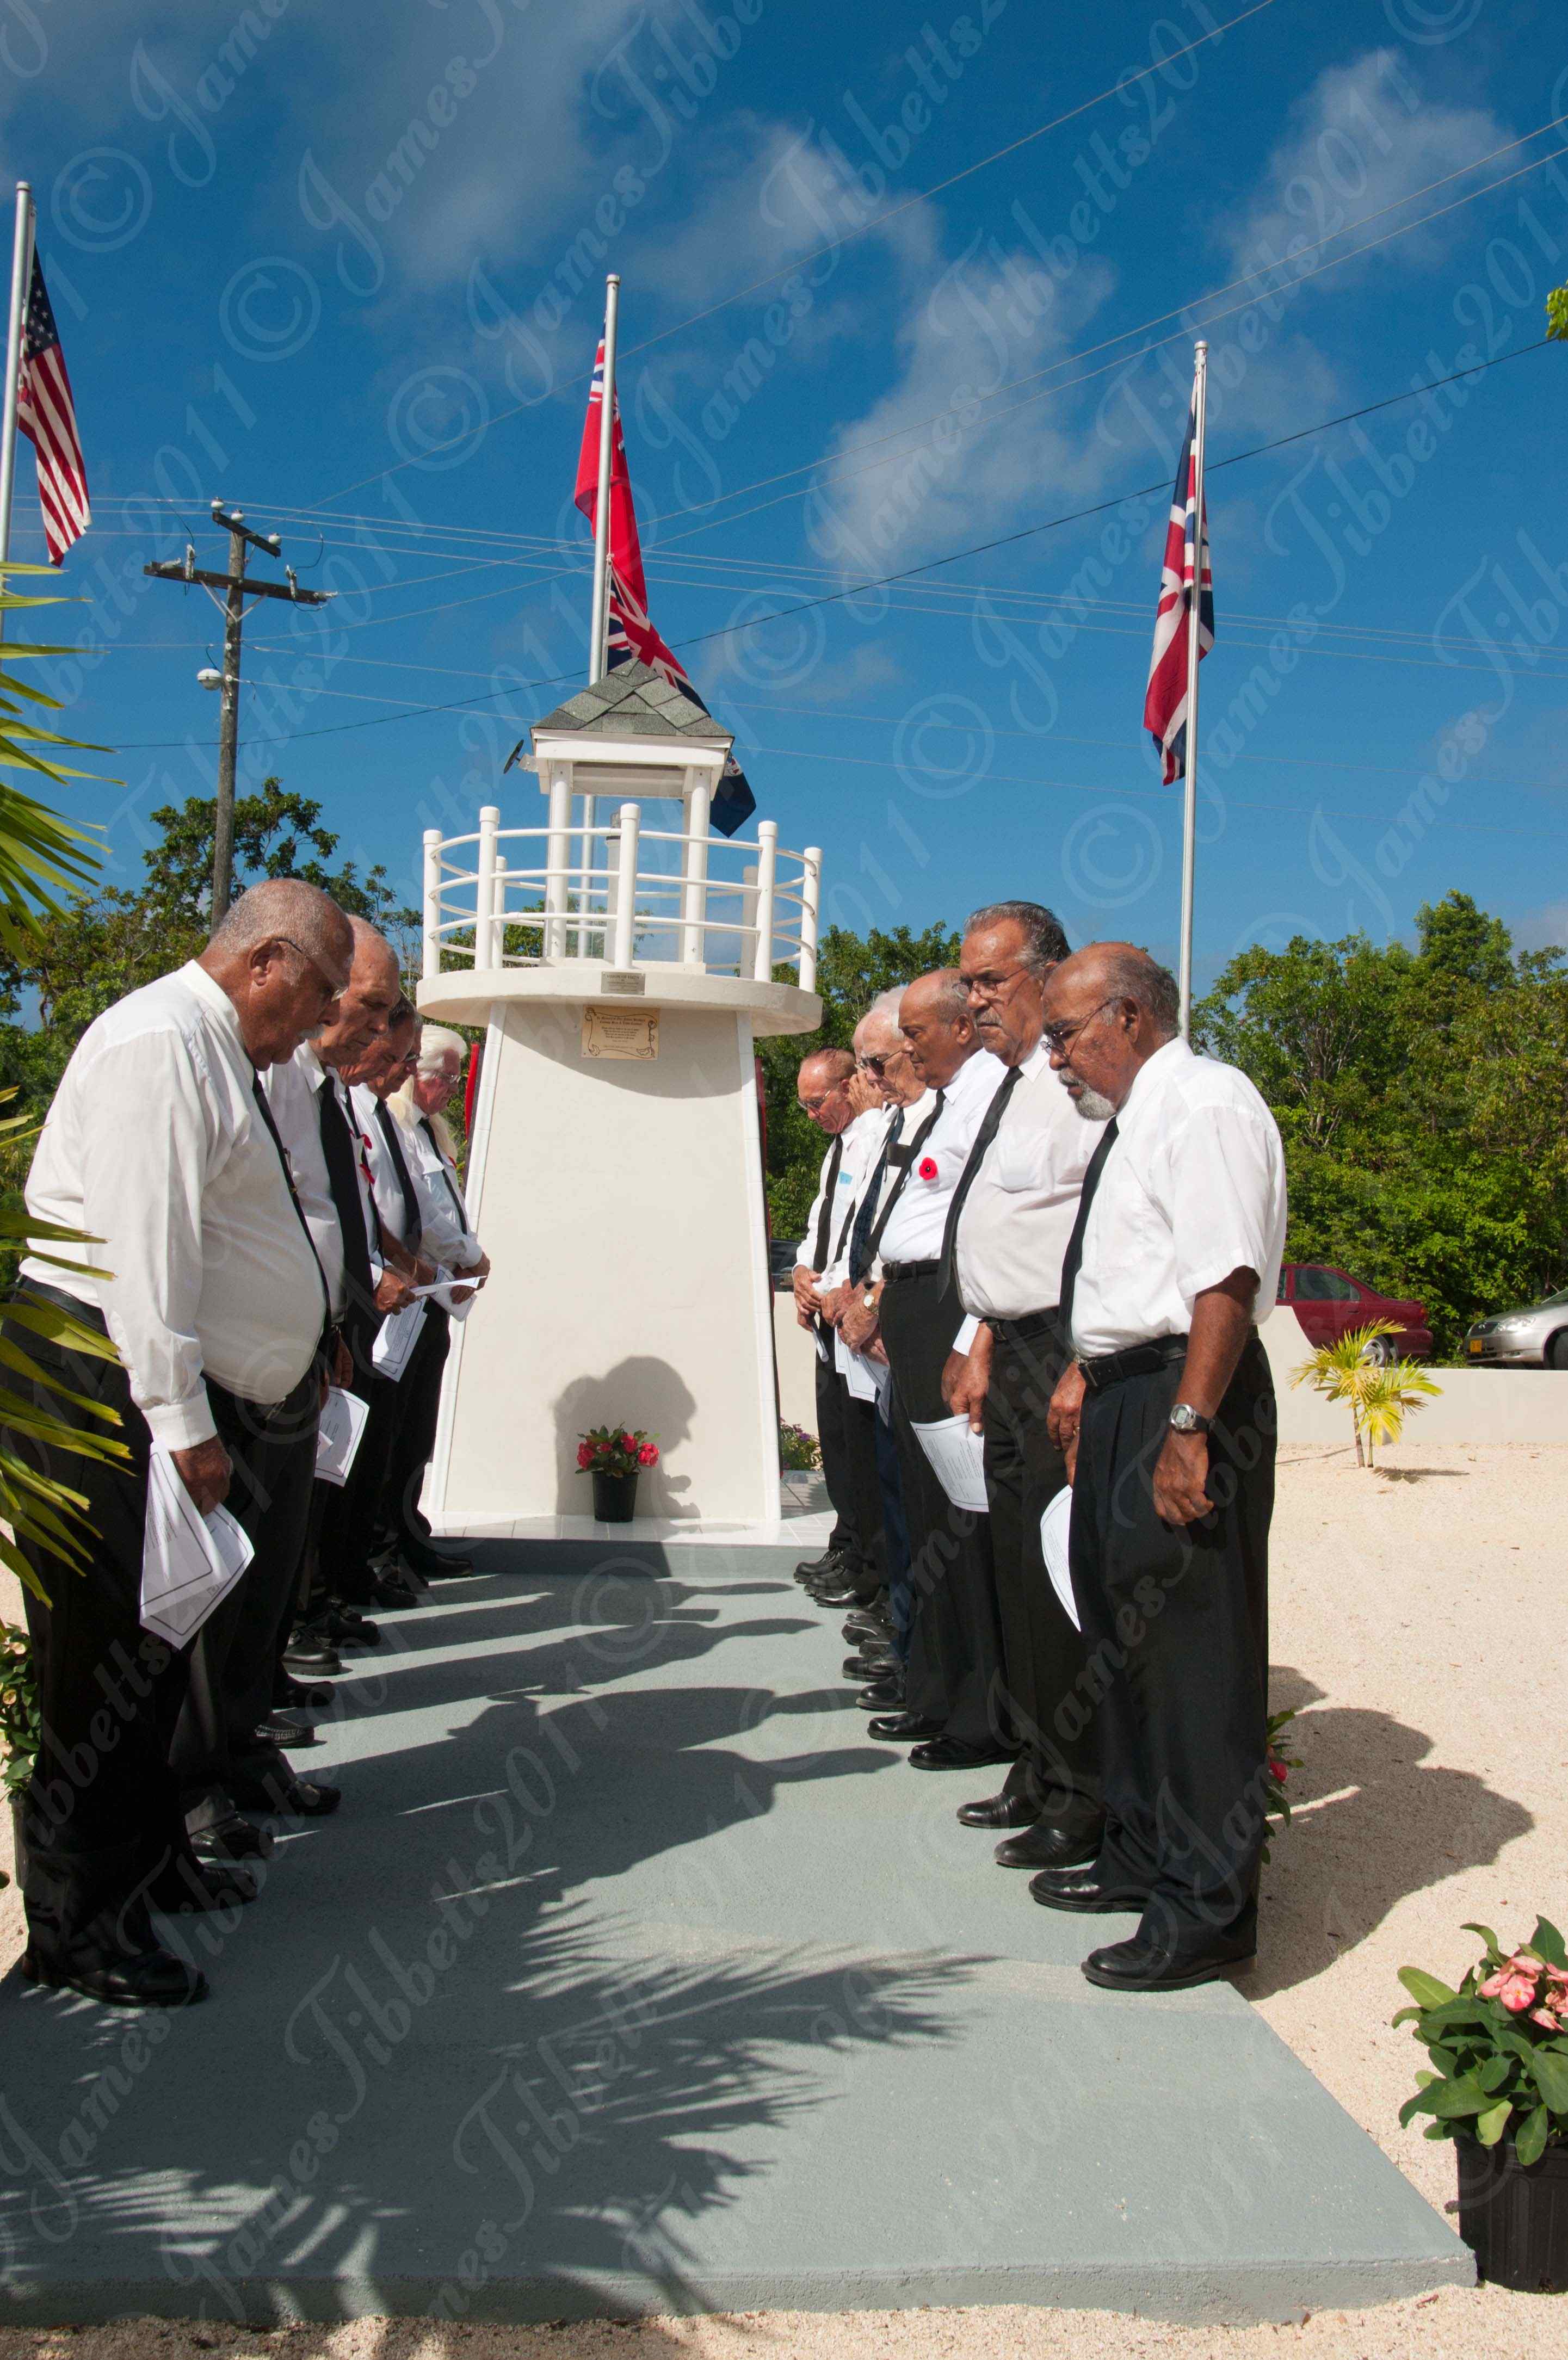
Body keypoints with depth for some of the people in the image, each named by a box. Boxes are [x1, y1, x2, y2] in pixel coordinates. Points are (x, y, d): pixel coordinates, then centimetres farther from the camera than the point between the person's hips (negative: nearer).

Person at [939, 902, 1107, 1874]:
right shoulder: (1011, 1083, 16)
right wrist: (978, 1346, 19)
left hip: (1064, 1357, -10)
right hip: (1011, 1353, 10)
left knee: (1063, 1578, -3)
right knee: (1018, 1568, 17)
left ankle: (1086, 1800, 11)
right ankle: (1039, 1771, 31)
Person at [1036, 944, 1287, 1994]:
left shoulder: (1204, 1101, -14)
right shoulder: (1130, 1118, 17)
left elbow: (1228, 1277, -22)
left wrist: (1187, 1427, -26)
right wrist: (1087, 1372, 17)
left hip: (1186, 1402, -11)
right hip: (1122, 1398, 11)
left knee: (1193, 1656, -3)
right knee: (1124, 1639, 19)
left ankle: (1207, 1911, 9)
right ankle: (1143, 1857, 34)